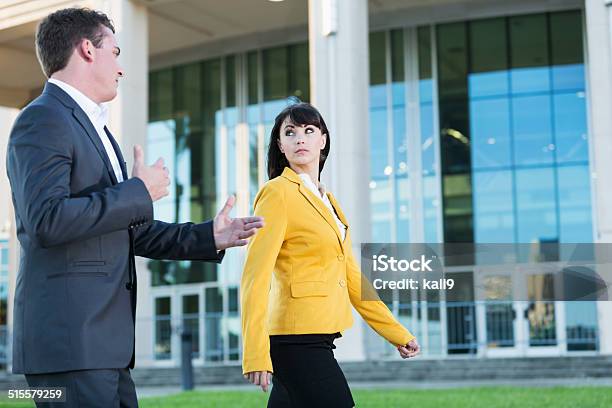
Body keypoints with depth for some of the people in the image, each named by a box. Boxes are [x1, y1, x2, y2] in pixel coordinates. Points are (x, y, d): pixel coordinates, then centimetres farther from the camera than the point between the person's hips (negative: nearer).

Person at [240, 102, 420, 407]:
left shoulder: (326, 199, 18)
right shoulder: (278, 192, -8)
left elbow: (351, 277, 20)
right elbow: (255, 276, -15)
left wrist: (398, 334, 18)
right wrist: (255, 354, -24)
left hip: (318, 336, 8)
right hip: (297, 338, -8)